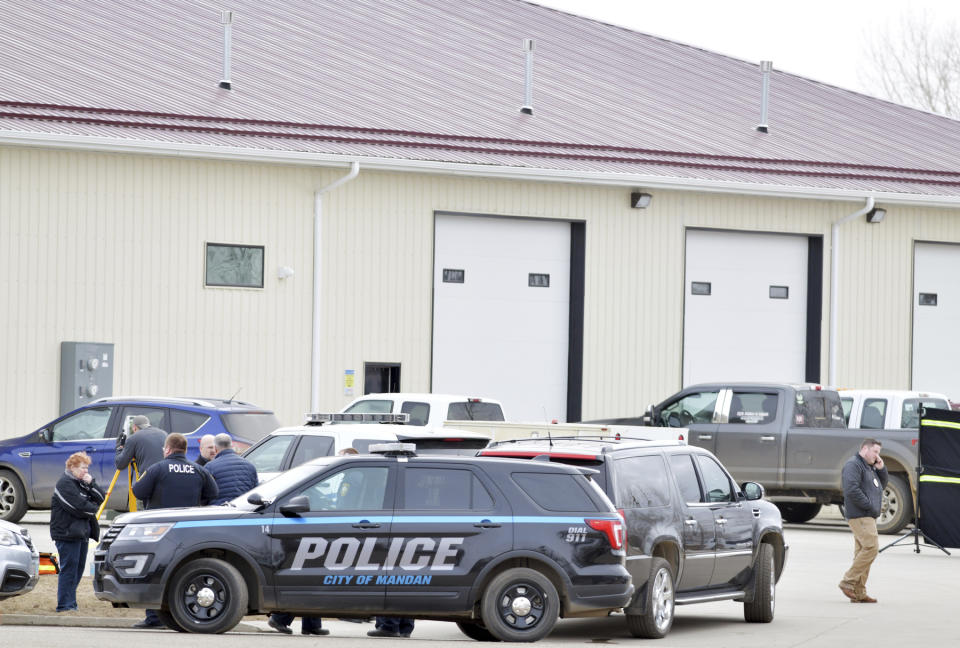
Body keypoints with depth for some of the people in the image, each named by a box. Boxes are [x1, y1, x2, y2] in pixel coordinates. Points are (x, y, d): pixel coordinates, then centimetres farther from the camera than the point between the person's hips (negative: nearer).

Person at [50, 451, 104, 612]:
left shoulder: (82, 482, 18)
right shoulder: (65, 484, -11)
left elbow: (100, 498, 12)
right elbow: (79, 507, -20)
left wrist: (90, 484, -3)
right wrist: (93, 508, -2)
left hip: (82, 532, 9)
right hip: (67, 533, -9)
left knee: (78, 569, 12)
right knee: (69, 569, -9)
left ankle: (71, 602, 19)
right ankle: (64, 605, -7)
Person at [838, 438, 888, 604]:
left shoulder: (869, 467, 23)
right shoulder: (853, 464, -9)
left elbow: (881, 486, 27)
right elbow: (852, 489, -20)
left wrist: (881, 469, 10)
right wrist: (869, 506, -18)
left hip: (868, 516, 10)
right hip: (859, 515, -10)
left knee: (862, 552, 8)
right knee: (871, 547, -18)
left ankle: (858, 592, 7)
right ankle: (848, 582, -14)